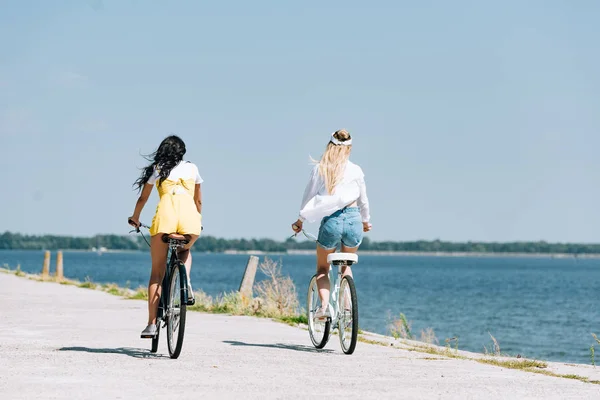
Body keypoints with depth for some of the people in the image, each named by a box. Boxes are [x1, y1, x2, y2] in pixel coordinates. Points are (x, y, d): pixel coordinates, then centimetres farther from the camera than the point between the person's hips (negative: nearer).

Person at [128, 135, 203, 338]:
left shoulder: (157, 169, 21)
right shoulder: (192, 168, 25)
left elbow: (143, 198, 30)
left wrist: (135, 218, 48)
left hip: (164, 216, -1)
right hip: (190, 219, 1)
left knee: (157, 272, 8)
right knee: (185, 251, 34)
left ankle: (152, 324, 2)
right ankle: (185, 281, 3)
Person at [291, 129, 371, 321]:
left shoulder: (319, 169, 1)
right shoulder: (355, 170, 4)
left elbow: (308, 196, 8)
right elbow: (363, 200, 14)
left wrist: (300, 220, 24)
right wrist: (366, 221, 32)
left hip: (330, 221, -1)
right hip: (353, 219, 1)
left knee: (322, 268, 18)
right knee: (346, 265, 26)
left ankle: (324, 305, -6)